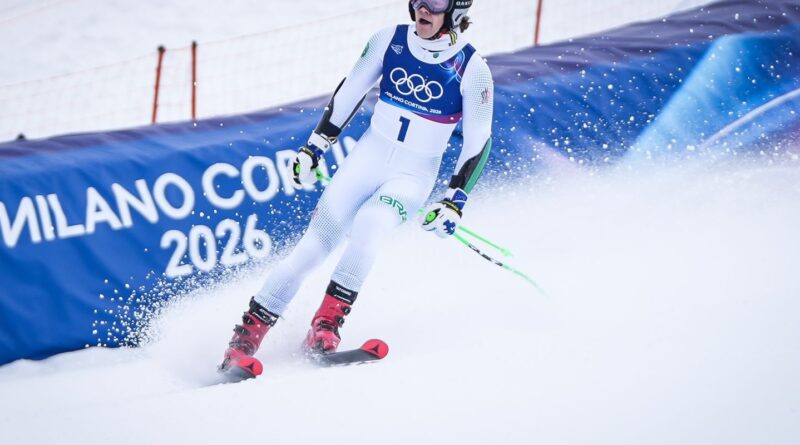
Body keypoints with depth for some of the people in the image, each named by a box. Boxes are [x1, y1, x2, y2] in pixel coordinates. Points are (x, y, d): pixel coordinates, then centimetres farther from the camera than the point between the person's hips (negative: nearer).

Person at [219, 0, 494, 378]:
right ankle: (246, 337, -6)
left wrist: (455, 201, -11)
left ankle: (325, 326, -26)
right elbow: (349, 94, 9)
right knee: (316, 242, -9)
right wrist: (314, 147, 10)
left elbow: (479, 142, -5)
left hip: (414, 176, -3)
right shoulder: (390, 40, -2)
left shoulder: (472, 69, -10)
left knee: (367, 225, -32)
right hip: (368, 157, 3)